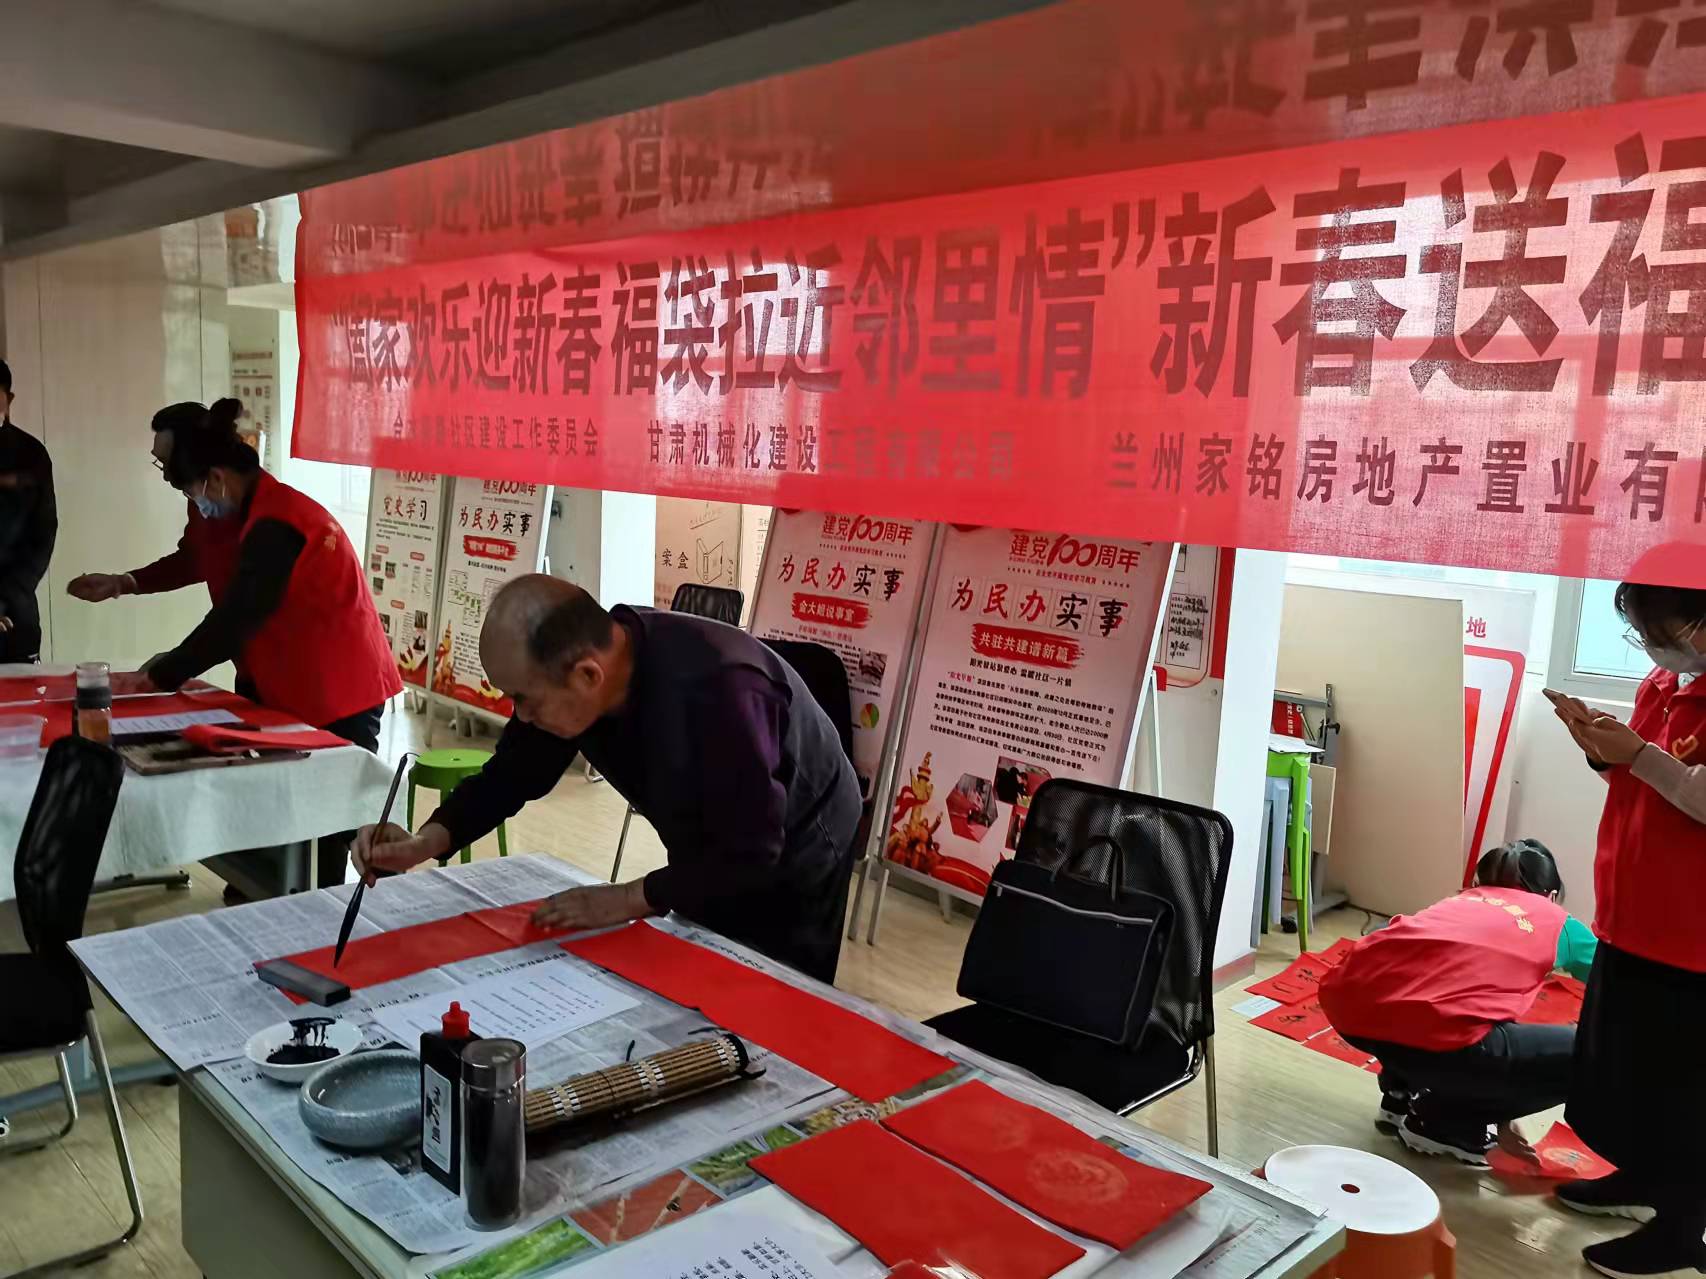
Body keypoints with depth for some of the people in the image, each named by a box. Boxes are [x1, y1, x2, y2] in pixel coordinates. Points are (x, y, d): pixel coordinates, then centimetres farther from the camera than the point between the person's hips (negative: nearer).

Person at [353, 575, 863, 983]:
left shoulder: (715, 687, -42)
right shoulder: (570, 662, -19)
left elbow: (752, 853, -35)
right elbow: (512, 774, -6)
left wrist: (626, 900, -28)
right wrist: (426, 843, -21)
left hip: (790, 865, -6)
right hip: (709, 858, 7)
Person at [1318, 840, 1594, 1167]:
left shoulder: (1459, 900, 36)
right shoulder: (1559, 922, 26)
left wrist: (1499, 1114, 57)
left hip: (1348, 1005, 6)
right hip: (1431, 1033, -6)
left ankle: (1401, 1096, 29)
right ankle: (1443, 1121, 16)